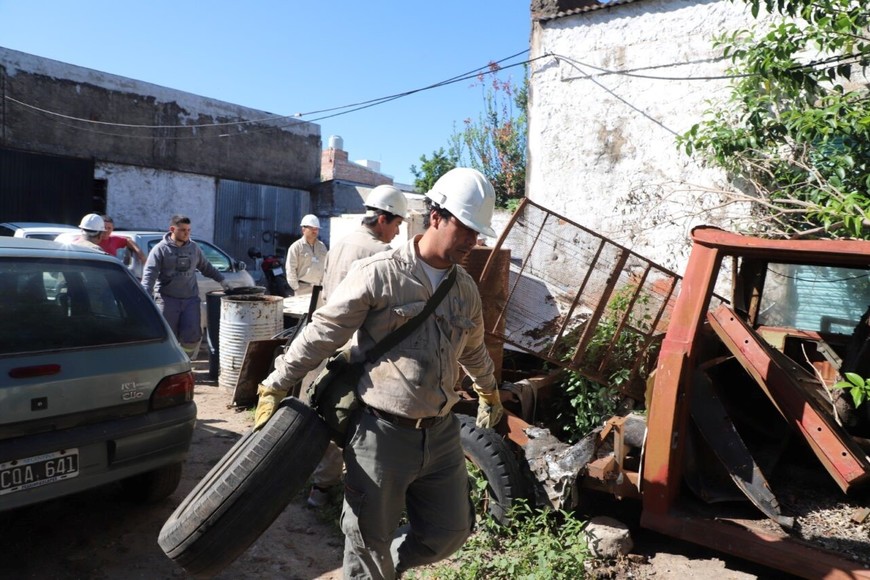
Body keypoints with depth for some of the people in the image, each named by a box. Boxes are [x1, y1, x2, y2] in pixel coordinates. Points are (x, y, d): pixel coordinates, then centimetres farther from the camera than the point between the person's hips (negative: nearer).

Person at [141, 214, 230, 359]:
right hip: (167, 300, -3)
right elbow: (149, 274, -10)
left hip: (191, 299, 3)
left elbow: (206, 267, 25)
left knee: (193, 335, -4)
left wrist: (221, 280, 23)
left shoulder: (194, 248, 12)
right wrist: (146, 297, -22)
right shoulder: (160, 249, -2)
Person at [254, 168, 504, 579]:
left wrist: (489, 392, 39)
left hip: (441, 433, 6)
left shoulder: (466, 289, 8)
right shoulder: (378, 274, -13)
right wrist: (275, 387, -6)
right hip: (381, 434, -6)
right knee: (369, 544, 10)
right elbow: (320, 335, -9)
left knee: (449, 532, 16)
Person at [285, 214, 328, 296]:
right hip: (303, 289, -5)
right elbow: (290, 270, -5)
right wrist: (296, 287, -8)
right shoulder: (296, 247, -2)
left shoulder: (322, 246, 15)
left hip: (319, 288, 5)